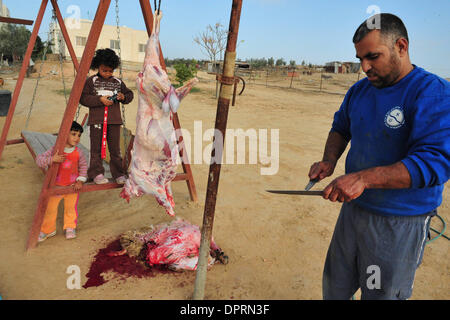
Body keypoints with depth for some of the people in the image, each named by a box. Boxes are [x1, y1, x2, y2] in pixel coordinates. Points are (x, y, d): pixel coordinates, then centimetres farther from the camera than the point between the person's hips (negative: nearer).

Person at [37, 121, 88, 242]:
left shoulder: (78, 152, -9)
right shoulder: (55, 149, -17)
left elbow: (83, 166, 4)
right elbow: (39, 159, -22)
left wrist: (80, 180, -5)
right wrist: (52, 159, -40)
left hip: (72, 186, 1)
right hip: (56, 185, -1)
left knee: (71, 207, 11)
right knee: (50, 208, 9)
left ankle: (70, 228, 34)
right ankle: (47, 230, 31)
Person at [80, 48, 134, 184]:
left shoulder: (118, 82, 11)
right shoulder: (91, 81, 1)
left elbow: (130, 95, 18)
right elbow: (83, 98, -5)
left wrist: (124, 97, -4)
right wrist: (100, 99, -16)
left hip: (114, 121, 2)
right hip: (97, 120, -2)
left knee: (115, 149, 7)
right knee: (97, 149, 3)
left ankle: (119, 174, 15)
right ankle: (97, 174, 14)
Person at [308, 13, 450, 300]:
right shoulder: (359, 90, 3)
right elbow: (341, 128, 19)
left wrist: (364, 178, -36)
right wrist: (329, 161, -1)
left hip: (400, 223, -6)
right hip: (353, 209, 6)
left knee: (381, 294, 15)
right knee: (335, 288, 22)